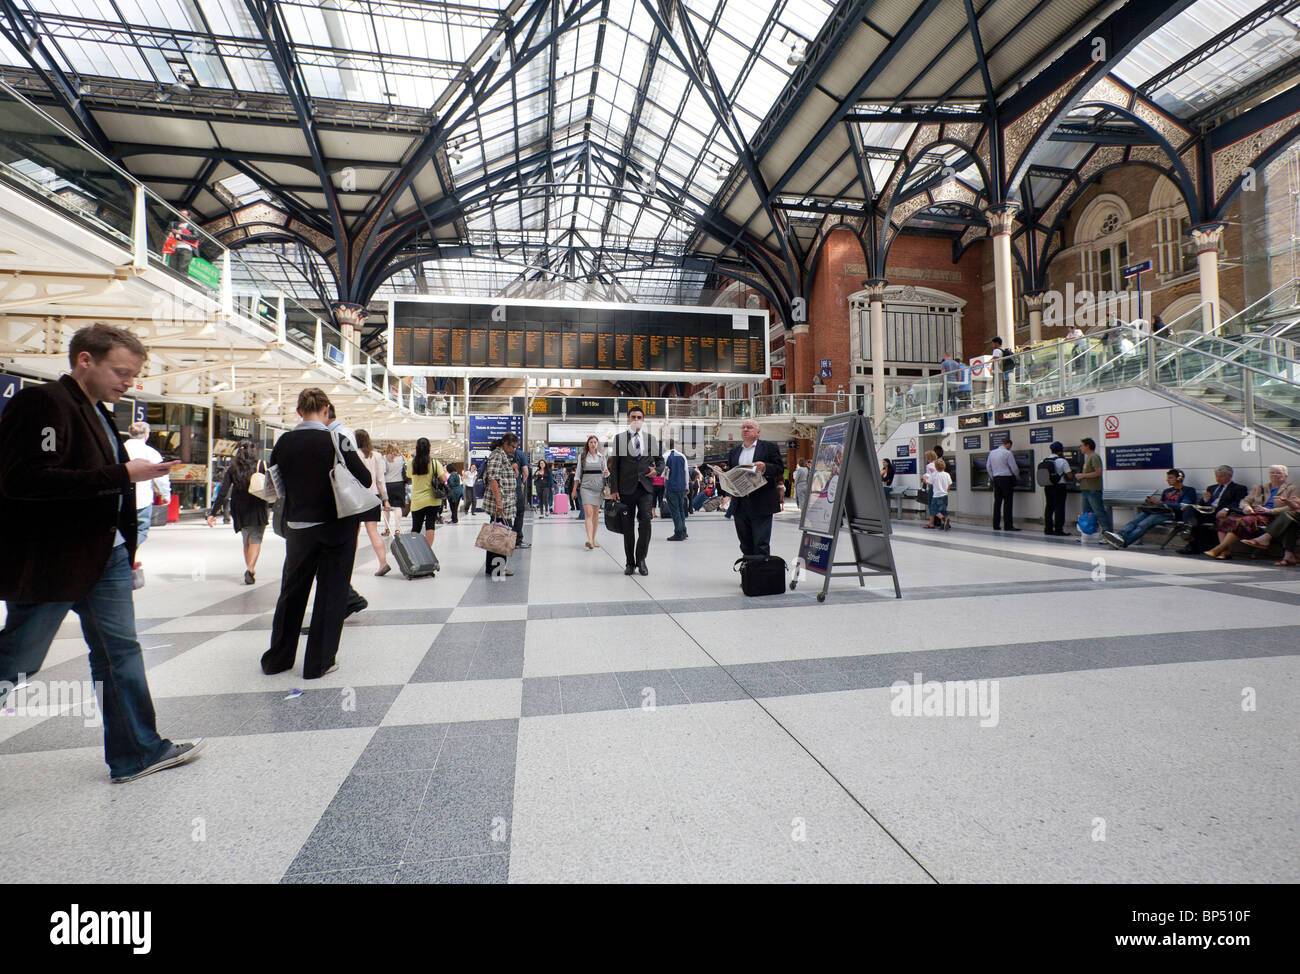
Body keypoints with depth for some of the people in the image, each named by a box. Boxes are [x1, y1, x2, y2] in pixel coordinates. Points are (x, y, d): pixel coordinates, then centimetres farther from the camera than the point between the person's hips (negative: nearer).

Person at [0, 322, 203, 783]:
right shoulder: (42, 403, -14)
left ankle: (138, 752, 21)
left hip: (106, 555, 9)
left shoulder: (96, 412, 14)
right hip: (52, 562, -9)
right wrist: (120, 475, -24)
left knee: (120, 651, 11)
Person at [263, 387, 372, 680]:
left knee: (291, 592, 18)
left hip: (297, 527, 4)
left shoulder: (284, 442, -1)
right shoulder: (337, 441, -13)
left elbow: (276, 486, 5)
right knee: (331, 593, 6)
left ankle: (277, 659, 31)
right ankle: (319, 663, 12)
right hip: (336, 527, -4)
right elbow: (365, 480, -10)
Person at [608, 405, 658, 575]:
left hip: (645, 487, 1)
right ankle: (630, 562, 17)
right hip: (626, 489, -1)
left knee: (645, 521, -12)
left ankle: (641, 559, 4)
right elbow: (613, 465, 2)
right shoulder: (619, 438, 5)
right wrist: (614, 489, -5)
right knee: (628, 526, 5)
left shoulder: (651, 439, 12)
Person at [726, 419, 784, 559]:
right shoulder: (734, 451, 18)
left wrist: (765, 467, -20)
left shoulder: (769, 447, 4)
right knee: (746, 544, 10)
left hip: (761, 505, -5)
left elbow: (780, 469, -3)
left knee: (761, 544, -5)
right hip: (740, 505, 5)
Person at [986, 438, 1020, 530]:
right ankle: (1008, 525, -4)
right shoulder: (1008, 453, -9)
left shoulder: (992, 453, 9)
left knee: (997, 502, 8)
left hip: (996, 479, 6)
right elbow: (1014, 468, -6)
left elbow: (988, 467, 14)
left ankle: (996, 525, 9)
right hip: (1006, 479, -6)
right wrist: (1017, 476, 13)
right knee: (1008, 503, -3)